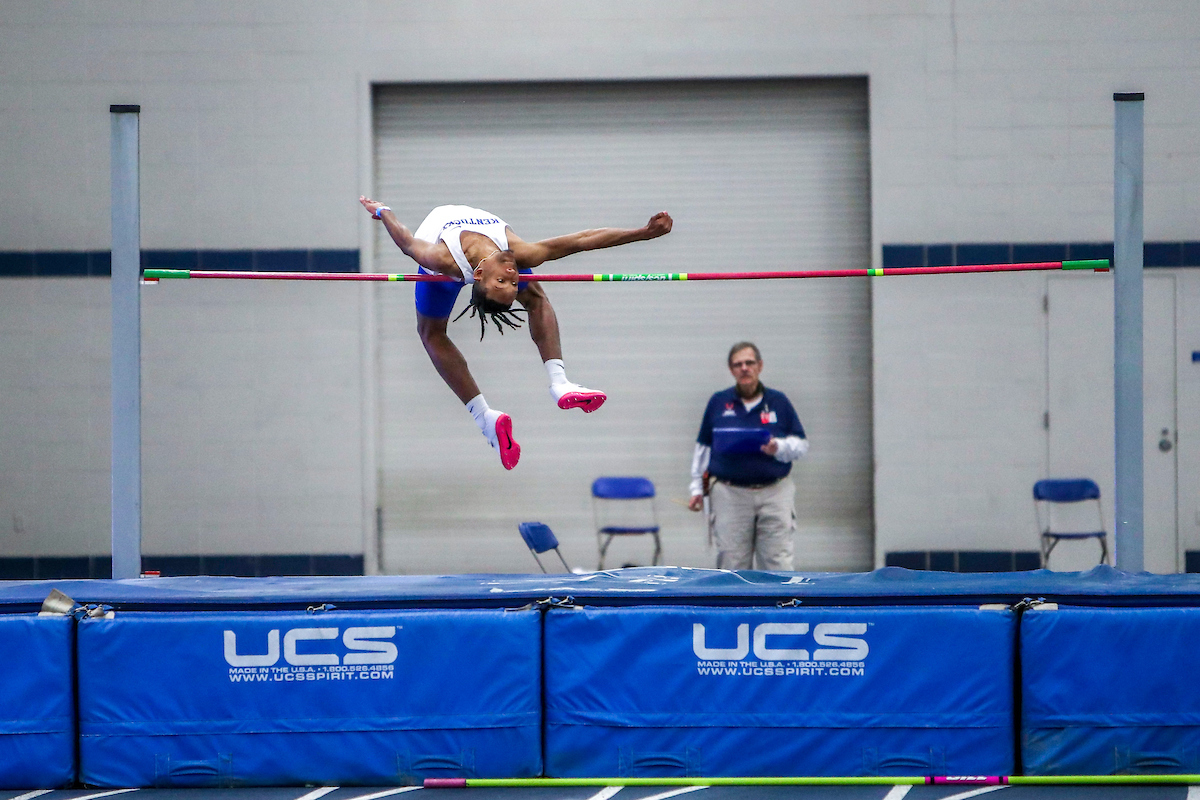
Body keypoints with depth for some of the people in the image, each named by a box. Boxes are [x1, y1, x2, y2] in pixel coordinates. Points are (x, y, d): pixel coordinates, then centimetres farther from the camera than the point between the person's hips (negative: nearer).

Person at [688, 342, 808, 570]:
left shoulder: (779, 402, 7)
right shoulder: (718, 402, 8)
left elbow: (801, 443, 10)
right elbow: (703, 447, 13)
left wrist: (779, 448, -11)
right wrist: (697, 487, 9)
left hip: (774, 492, 0)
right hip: (730, 495, 0)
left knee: (779, 561, -4)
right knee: (732, 561, 1)